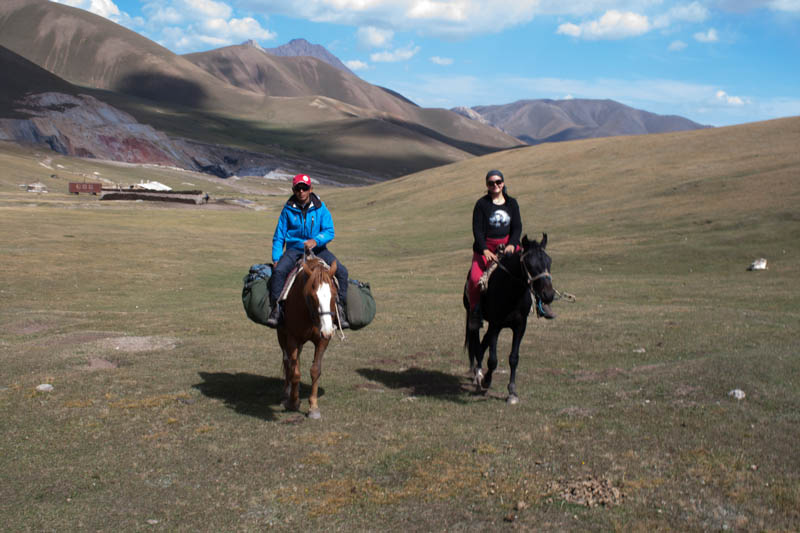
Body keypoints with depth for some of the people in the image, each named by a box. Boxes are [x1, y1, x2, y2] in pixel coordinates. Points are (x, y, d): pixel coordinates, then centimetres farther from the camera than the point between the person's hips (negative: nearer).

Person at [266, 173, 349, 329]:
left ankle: (340, 306, -11)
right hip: (294, 249, 0)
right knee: (279, 271, -30)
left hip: (317, 249, 0)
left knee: (341, 271, -22)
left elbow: (329, 232, -7)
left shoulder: (320, 208, 0)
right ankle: (276, 307, -20)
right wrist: (276, 258, -4)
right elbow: (279, 236, 6)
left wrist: (315, 240, -28)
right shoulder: (288, 209, 2)